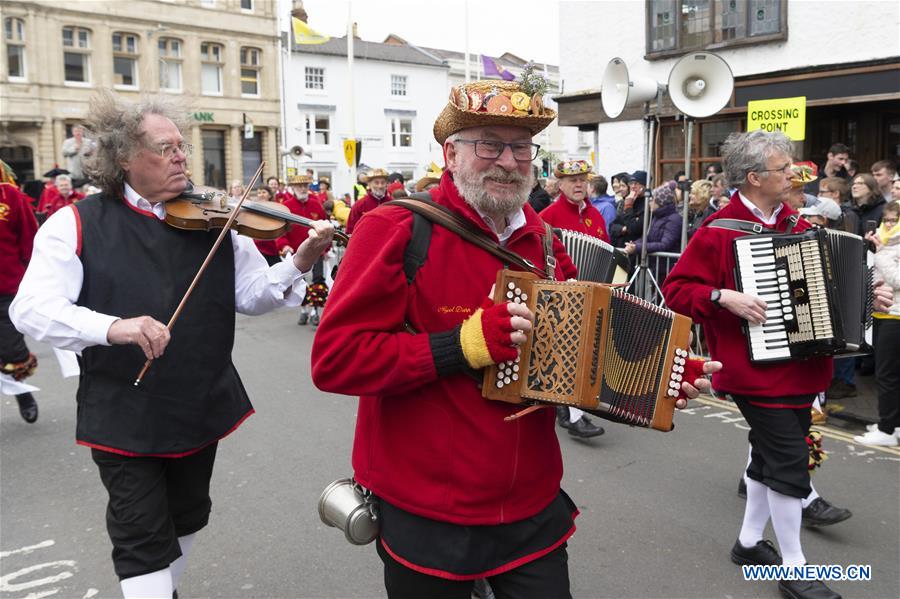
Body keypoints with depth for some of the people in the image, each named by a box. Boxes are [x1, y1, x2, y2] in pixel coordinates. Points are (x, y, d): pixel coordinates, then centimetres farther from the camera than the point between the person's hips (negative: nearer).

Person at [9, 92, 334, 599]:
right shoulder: (78, 224, -7)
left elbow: (252, 294, -4)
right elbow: (31, 307, -17)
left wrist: (299, 264, -24)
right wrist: (112, 326, -34)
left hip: (201, 407, 4)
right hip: (122, 417, -3)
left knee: (187, 519, 22)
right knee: (143, 539, 3)